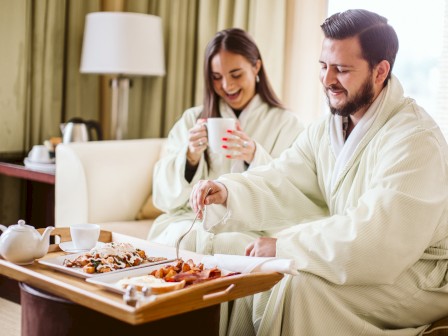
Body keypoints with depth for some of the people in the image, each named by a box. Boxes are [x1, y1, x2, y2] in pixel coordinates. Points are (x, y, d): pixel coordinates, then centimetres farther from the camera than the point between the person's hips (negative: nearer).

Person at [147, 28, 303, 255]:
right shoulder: (191, 120, 15)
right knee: (177, 239, -30)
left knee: (229, 243, -33)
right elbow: (165, 196, 8)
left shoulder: (286, 124, 7)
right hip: (190, 221, 2)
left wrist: (255, 157, -20)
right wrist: (190, 156, -11)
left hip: (249, 228, -2)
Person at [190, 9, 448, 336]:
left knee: (297, 287, -22)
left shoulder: (414, 138, -23)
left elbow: (375, 237, -31)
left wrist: (283, 245, -24)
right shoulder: (325, 130, 5)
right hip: (361, 263, 8)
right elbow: (280, 183, -3)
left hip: (420, 280, -7)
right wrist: (227, 193, -23)